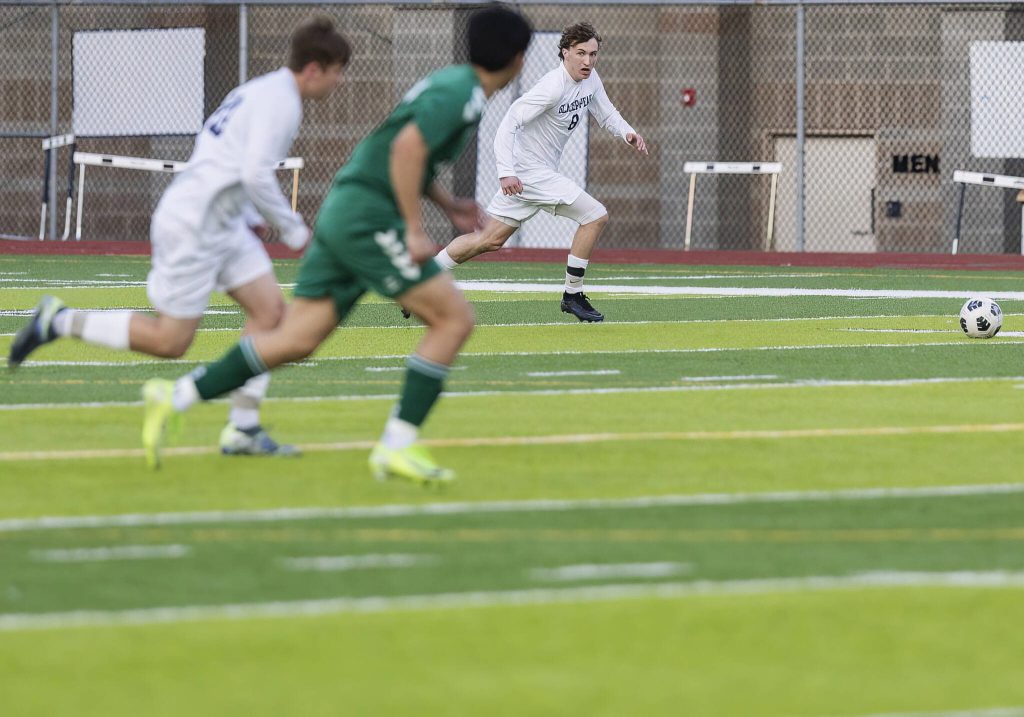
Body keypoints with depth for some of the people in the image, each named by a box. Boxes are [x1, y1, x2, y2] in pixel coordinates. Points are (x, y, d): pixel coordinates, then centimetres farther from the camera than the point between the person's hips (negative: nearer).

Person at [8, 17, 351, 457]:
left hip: (222, 225, 10)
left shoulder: (258, 92, 16)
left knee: (270, 309, 2)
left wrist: (251, 217, 17)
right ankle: (59, 321, 6)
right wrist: (293, 230, -12)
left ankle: (242, 429, 2)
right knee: (170, 341, -5)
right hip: (192, 227, -10)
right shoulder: (281, 103, -15)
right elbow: (256, 174, -24)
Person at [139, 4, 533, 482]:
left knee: (295, 340, 5)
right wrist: (415, 231, -21)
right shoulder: (462, 93, -12)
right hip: (370, 219, -9)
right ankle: (398, 445, -10)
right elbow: (407, 146, -25)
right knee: (454, 319, -7)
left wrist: (447, 205, 25)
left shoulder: (451, 83, 19)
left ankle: (175, 398, 3)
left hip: (344, 211, 9)